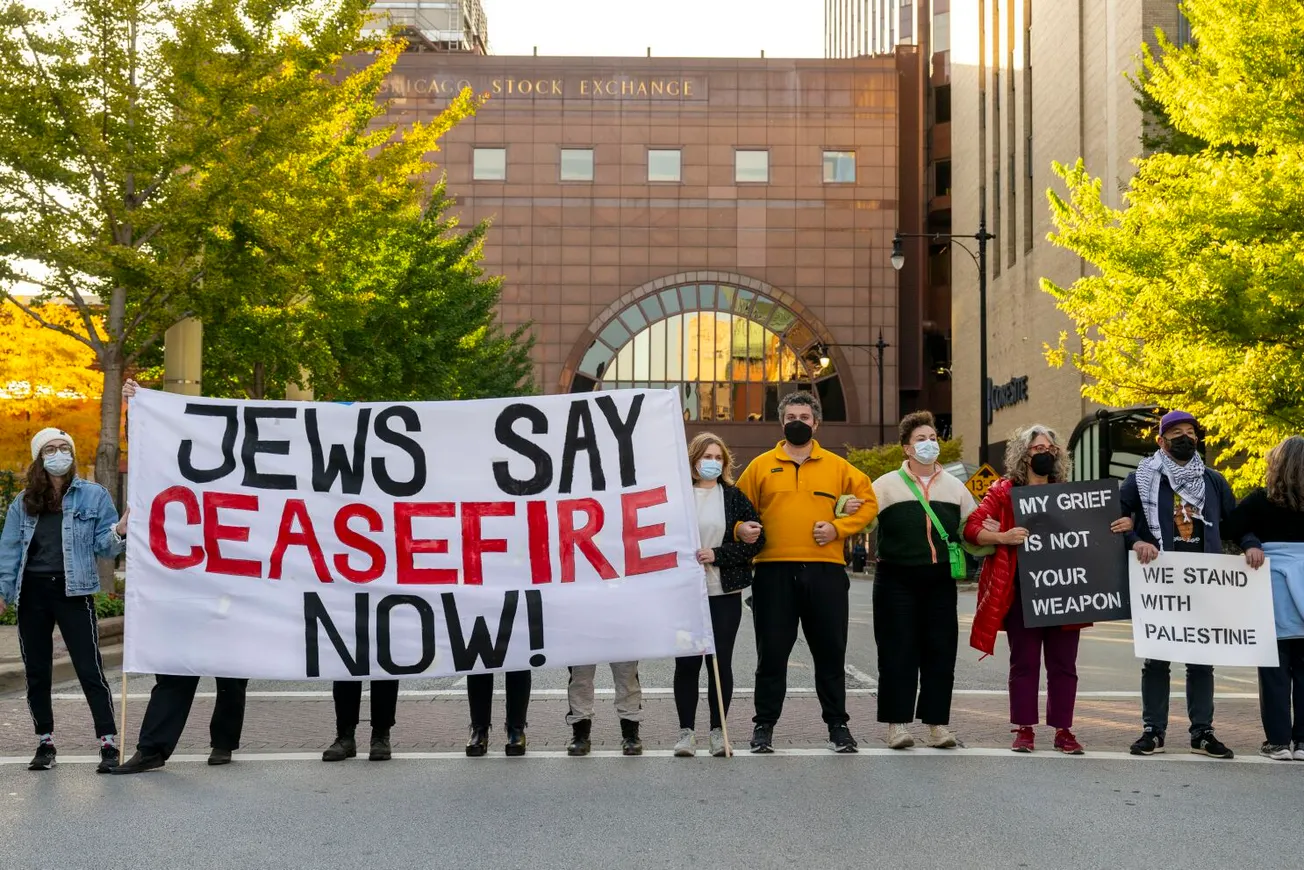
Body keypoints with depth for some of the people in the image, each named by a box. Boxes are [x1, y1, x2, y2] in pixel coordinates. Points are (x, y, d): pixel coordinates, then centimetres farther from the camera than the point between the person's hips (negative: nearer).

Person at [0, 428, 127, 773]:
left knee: (89, 669, -6)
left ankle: (108, 744, -4)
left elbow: (103, 546, 2)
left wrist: (119, 533, -19)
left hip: (72, 591, -3)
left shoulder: (93, 495, 2)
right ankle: (45, 743, 22)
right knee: (37, 672, 10)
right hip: (32, 592, 3)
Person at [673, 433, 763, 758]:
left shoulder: (734, 496, 6)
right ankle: (687, 730, 12)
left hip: (725, 592, 1)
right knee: (687, 662, 1)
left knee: (721, 661, 3)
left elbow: (757, 539, 0)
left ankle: (718, 730, 13)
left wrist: (718, 555, -10)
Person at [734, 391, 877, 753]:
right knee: (772, 652, 4)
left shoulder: (838, 467, 10)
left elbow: (867, 502, 9)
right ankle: (764, 724, 15)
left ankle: (837, 723, 19)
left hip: (825, 572, 1)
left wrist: (838, 527, -4)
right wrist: (741, 529, -10)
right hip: (774, 571, 0)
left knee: (830, 652, 7)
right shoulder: (761, 465, 9)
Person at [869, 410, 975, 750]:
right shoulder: (887, 485, 5)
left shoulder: (955, 487, 16)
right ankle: (897, 722, 4)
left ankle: (937, 723, 11)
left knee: (940, 652, 4)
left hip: (940, 582, 3)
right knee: (898, 652, -2)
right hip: (897, 581, -3)